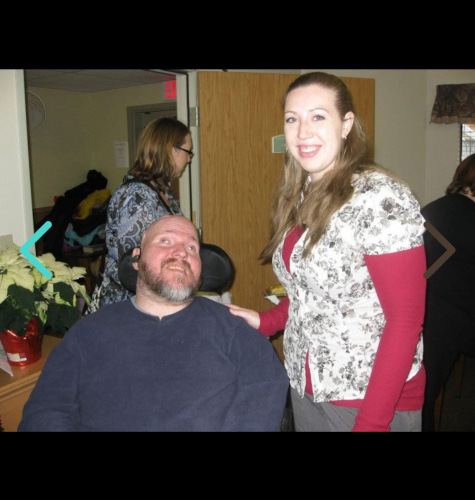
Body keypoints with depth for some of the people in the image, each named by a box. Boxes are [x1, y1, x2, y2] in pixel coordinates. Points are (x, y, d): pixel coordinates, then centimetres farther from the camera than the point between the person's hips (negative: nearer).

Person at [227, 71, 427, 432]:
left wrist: (372, 422, -19)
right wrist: (267, 321, 1)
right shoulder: (300, 198, 3)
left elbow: (405, 320, -19)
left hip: (368, 398, -6)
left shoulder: (381, 198, -19)